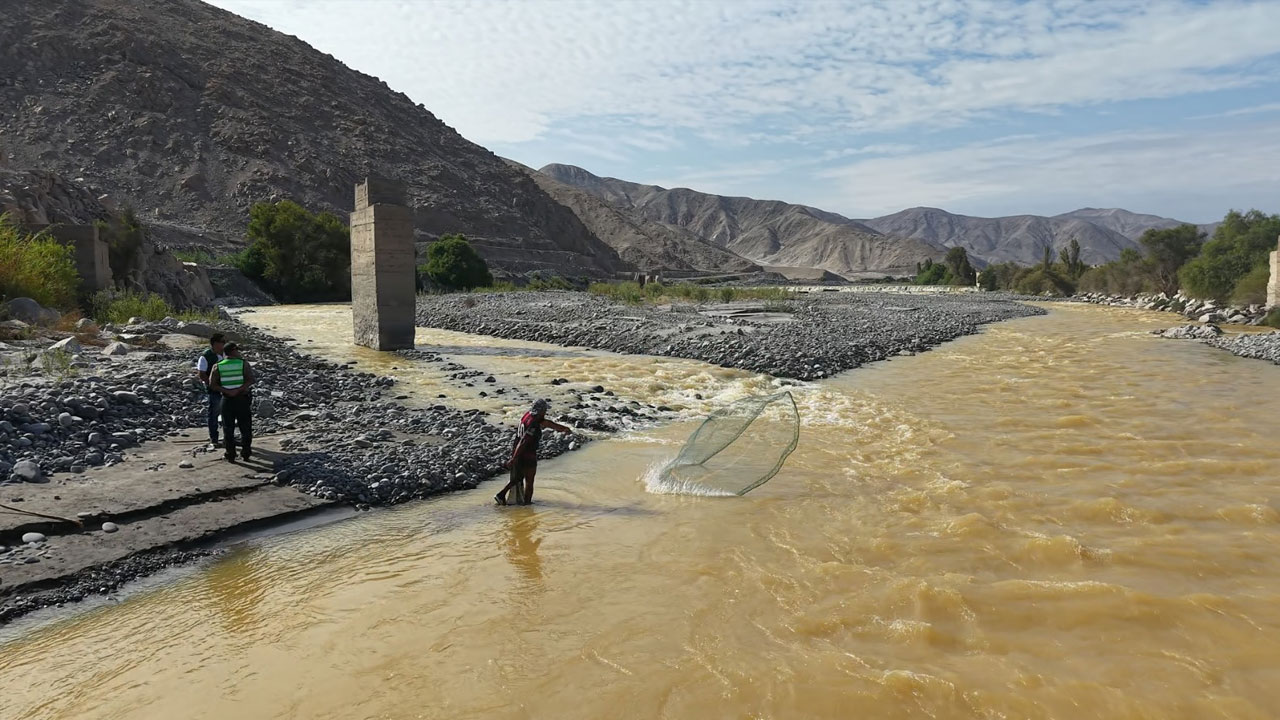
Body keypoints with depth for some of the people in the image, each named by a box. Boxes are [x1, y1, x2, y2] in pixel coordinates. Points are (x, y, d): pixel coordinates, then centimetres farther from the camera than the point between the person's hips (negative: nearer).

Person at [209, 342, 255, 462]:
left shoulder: (218, 366, 1)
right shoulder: (243, 363, -5)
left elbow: (212, 384, -8)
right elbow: (251, 380, -17)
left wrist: (227, 391, -12)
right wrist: (238, 390, -19)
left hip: (227, 400, 1)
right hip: (242, 399, -1)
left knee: (228, 428, 9)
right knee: (245, 427, 11)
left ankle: (231, 455, 10)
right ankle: (245, 453, 14)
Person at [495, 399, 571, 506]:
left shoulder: (529, 415, 2)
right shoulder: (533, 425, -27)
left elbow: (546, 422, 13)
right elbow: (522, 443, -29)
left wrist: (563, 428, 18)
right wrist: (513, 459, -27)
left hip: (517, 452, 9)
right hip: (528, 456, -9)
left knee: (517, 478, 23)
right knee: (529, 482, 10)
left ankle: (501, 495, 19)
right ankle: (526, 502, 23)